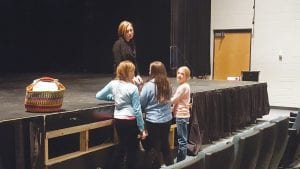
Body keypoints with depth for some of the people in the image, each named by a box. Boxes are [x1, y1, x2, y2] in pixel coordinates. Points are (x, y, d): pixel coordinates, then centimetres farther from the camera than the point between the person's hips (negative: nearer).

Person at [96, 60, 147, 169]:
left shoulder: (113, 84, 0)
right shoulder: (133, 88, -13)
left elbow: (98, 96, 10)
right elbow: (137, 110, -12)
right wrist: (142, 128, -6)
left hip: (118, 119, 6)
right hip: (130, 121, -6)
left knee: (121, 146, 23)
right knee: (131, 149, 7)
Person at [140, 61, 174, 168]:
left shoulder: (148, 86, -16)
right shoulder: (167, 85, 1)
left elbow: (141, 104, -9)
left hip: (153, 121, -6)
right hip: (167, 119, 6)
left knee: (153, 148, 6)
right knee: (165, 144, 20)